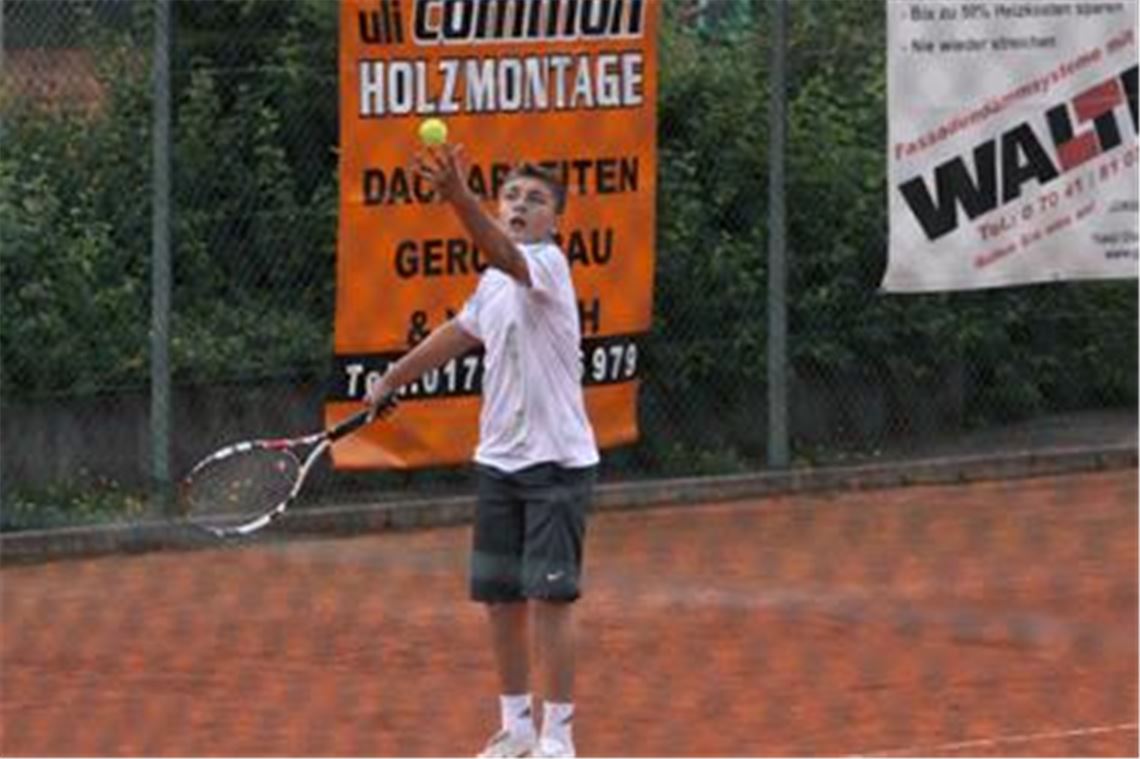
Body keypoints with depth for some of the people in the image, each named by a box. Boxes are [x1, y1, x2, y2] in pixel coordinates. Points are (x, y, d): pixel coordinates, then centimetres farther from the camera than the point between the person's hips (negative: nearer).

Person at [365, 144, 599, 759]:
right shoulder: (495, 283, 12)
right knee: (499, 595, 8)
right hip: (499, 460, 8)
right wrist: (391, 380, 34)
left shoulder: (547, 264, -13)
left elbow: (505, 254, -35)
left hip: (557, 460, -8)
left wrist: (459, 197, -52)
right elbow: (459, 333, 30)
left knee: (549, 595, -8)